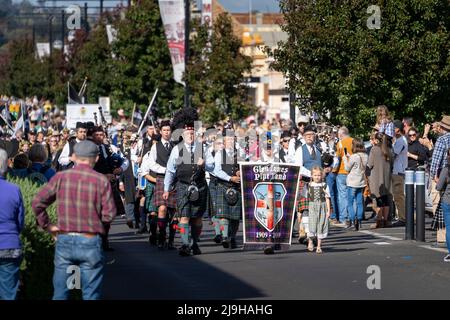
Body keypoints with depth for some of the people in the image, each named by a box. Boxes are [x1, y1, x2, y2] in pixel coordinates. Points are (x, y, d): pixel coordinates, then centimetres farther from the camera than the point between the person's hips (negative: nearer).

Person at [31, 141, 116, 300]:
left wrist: (47, 225, 7)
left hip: (64, 240, 2)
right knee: (91, 295, 5)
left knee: (60, 293, 11)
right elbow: (109, 214, -7)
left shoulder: (61, 177, -1)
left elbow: (37, 203, -3)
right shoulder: (101, 181, -6)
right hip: (90, 242, -2)